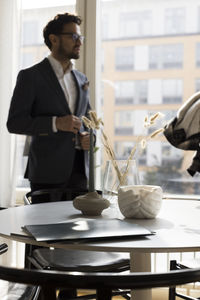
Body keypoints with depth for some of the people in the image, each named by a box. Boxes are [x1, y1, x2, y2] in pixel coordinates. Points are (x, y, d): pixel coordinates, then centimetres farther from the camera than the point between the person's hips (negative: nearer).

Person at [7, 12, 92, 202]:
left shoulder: (81, 79, 17)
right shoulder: (31, 76, -2)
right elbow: (14, 123, -8)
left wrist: (86, 137, 1)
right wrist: (55, 123, -19)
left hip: (79, 172, 5)